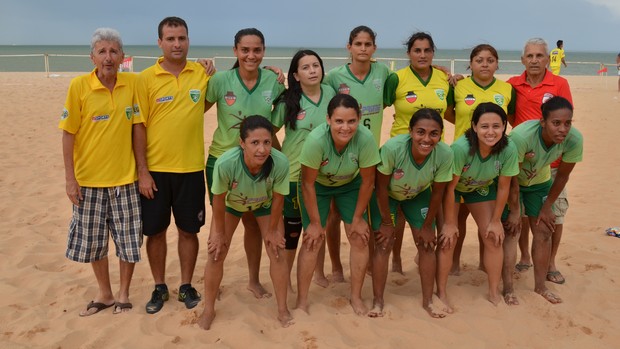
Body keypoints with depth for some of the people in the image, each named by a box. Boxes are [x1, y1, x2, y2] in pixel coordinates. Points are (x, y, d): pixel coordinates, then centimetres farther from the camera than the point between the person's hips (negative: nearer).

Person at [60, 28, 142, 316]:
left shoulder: (133, 84, -4)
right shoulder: (79, 86, -8)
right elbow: (68, 134, -5)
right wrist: (70, 178, -7)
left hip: (125, 178, 1)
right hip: (88, 179, 0)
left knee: (129, 240, 7)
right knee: (93, 241, 13)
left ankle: (123, 293, 28)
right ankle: (104, 293, 33)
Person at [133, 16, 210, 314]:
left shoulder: (202, 74, 1)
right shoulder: (146, 78, -4)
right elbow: (139, 126, -5)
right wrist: (142, 171, -9)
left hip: (191, 169, 1)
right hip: (155, 169, -1)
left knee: (188, 230, 10)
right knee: (155, 231, 9)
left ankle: (186, 286, 27)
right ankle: (159, 288, 26)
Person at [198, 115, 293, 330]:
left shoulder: (280, 163, -41)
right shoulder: (226, 163, -44)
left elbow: (277, 199, -21)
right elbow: (219, 200, -24)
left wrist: (272, 230, -7)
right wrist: (219, 232, -10)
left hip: (265, 204, 1)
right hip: (231, 202, 0)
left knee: (277, 252, -3)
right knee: (216, 253, -2)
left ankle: (283, 309, 17)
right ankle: (208, 310, 19)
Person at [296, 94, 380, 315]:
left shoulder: (365, 139, -33)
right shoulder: (316, 140, -37)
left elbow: (367, 181, -18)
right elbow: (308, 183, -24)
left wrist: (357, 218, -10)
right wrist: (315, 222, -16)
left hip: (350, 184, 2)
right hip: (318, 185, -2)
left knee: (359, 238, -3)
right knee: (313, 240, -6)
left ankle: (356, 297, 15)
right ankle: (301, 302, 8)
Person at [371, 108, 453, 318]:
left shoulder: (445, 154, -33)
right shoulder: (392, 148, -40)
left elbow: (437, 193, -16)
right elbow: (381, 187, -24)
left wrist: (427, 226, -6)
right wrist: (386, 222, -14)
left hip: (418, 195, 2)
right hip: (388, 195, -2)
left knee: (427, 244, 1)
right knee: (383, 244, -7)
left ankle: (428, 301, 16)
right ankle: (377, 301, 7)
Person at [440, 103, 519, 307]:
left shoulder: (509, 150, -29)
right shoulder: (461, 148, -38)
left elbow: (503, 187, -14)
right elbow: (450, 187, -27)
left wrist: (496, 221, -6)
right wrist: (450, 223, -19)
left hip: (482, 188, 3)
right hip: (453, 188, -3)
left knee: (494, 237, 0)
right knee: (448, 239, -10)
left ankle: (494, 293, 15)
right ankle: (441, 293, 5)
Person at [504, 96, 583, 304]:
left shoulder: (574, 139, -28)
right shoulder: (521, 135, -40)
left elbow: (562, 176, -10)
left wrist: (547, 207, -2)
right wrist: (514, 211, -17)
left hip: (539, 182, 4)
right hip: (510, 181, -4)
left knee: (544, 231, 3)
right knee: (512, 229, -9)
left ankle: (540, 287, 16)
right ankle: (507, 286, 2)